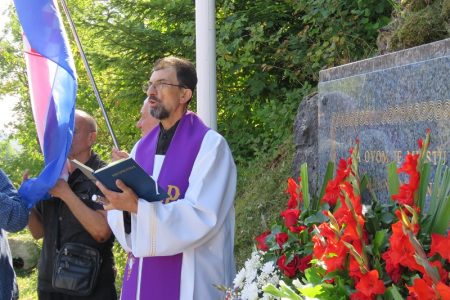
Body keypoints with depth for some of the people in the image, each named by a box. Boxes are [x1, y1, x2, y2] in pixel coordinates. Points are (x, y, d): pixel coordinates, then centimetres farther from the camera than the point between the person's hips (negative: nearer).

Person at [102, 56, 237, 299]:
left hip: (188, 280, -5)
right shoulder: (141, 147, 8)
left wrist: (137, 206, -25)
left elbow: (202, 217, -19)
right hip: (142, 276, 6)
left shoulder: (210, 145, -10)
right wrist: (118, 201, -14)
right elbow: (123, 225, 8)